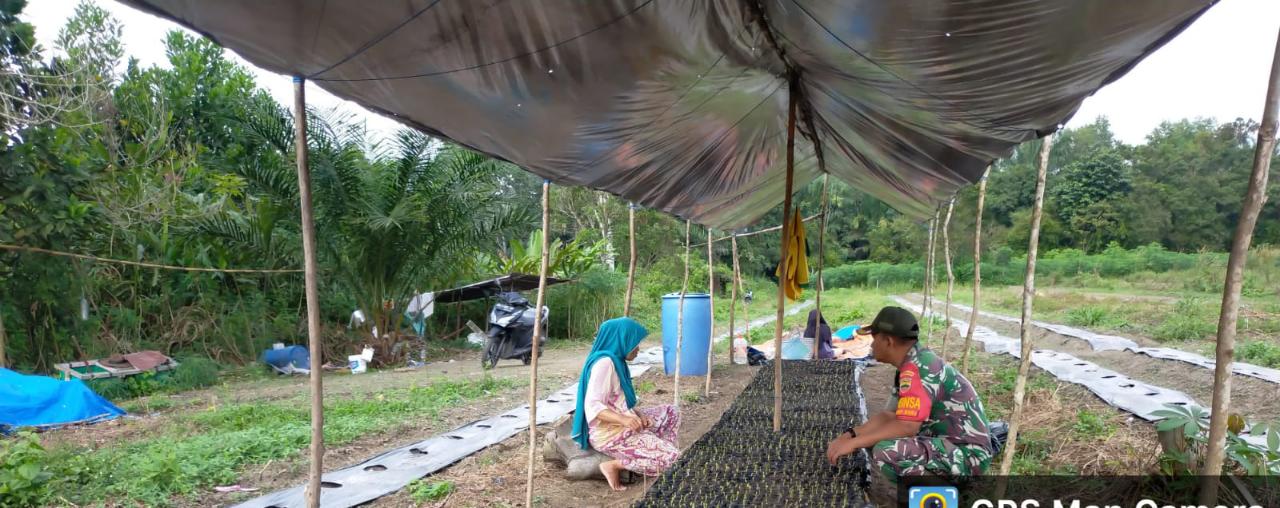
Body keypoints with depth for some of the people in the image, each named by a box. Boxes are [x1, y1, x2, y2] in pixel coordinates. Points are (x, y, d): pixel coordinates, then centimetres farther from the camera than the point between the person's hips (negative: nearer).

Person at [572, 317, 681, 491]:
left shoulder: (617, 361, 11)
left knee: (671, 412, 15)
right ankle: (614, 465, -10)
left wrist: (637, 415, -2)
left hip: (621, 426, 10)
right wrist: (624, 419, -38)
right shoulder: (605, 362, -19)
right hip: (609, 434, -10)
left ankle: (654, 453, 4)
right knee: (671, 457, -14)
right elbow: (592, 406, -26)